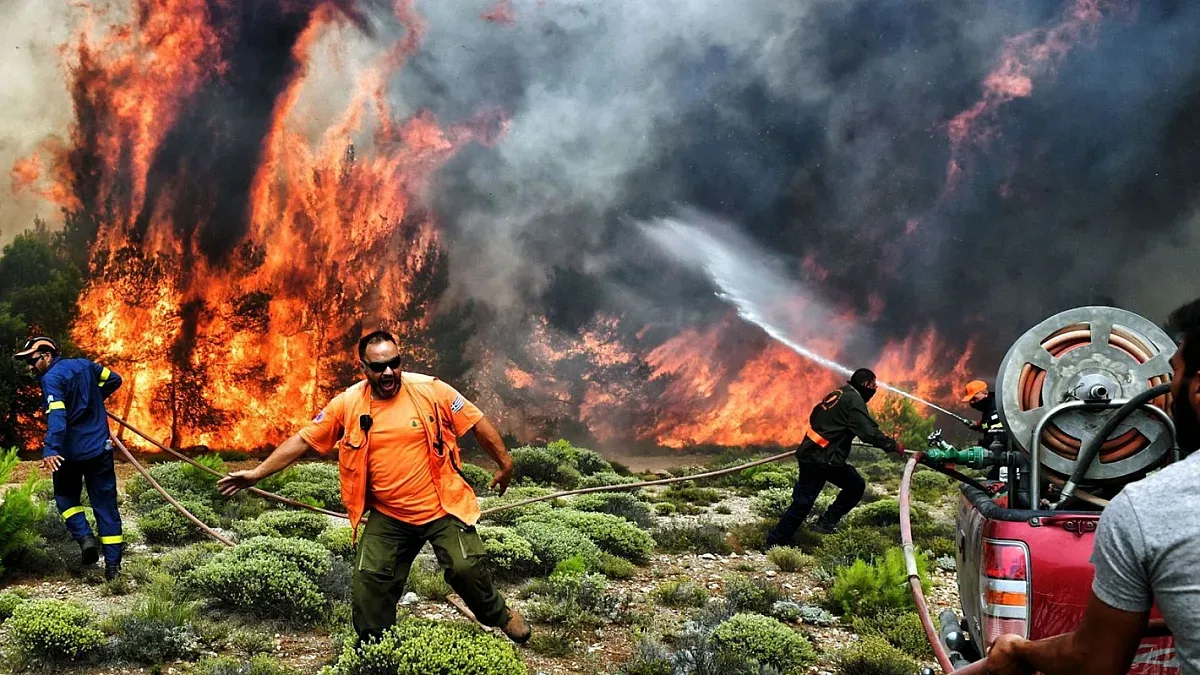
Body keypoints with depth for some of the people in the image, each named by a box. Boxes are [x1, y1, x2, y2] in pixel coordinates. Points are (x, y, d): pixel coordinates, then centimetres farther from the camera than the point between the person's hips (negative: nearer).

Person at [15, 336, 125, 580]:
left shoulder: (51, 379, -12)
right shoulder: (85, 365, 7)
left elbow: (56, 416, -27)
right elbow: (114, 379, 19)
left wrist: (50, 449, -37)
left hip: (70, 452, -5)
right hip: (100, 449, 5)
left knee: (66, 497, 19)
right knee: (105, 505, 7)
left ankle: (84, 536, -4)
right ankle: (113, 564, 3)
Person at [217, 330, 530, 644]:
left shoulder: (430, 390, -11)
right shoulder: (347, 404, -6)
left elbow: (478, 423, -3)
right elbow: (303, 440, 0)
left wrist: (505, 462, 1)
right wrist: (257, 473, -3)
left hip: (442, 508, -2)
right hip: (388, 517, 3)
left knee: (466, 568, -13)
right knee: (368, 582, 1)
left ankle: (501, 616, 17)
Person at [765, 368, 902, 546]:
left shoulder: (838, 393, 16)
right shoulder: (854, 399, -11)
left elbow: (815, 417, 25)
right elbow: (869, 432, -18)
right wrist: (893, 446, -7)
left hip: (811, 453, 9)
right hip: (822, 459, -9)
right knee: (802, 503, -4)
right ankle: (774, 543, 0)